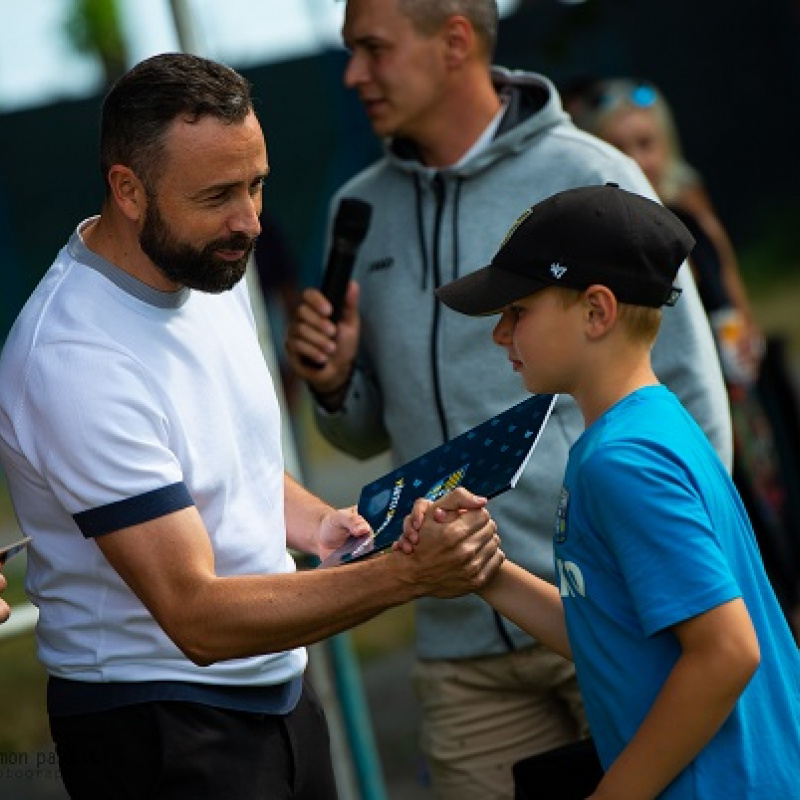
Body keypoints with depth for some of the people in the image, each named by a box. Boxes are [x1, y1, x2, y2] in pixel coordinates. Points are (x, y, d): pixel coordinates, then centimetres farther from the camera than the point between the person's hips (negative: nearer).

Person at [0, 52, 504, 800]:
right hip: (153, 724, -8)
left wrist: (320, 525, -1)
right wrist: (406, 574, -33)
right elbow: (198, 614, -28)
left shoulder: (212, 270, 1)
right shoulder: (74, 363, -26)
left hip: (276, 693, 8)